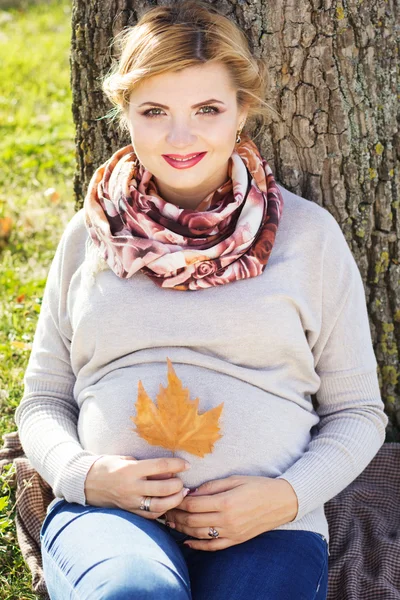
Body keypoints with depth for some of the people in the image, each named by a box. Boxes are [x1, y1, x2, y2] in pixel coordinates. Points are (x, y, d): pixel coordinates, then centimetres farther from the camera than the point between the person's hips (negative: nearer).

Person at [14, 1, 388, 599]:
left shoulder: (308, 233, 8)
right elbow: (43, 398, 17)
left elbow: (357, 410, 11)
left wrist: (290, 495, -7)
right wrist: (83, 473, -4)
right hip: (108, 513, 0)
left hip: (264, 526, 0)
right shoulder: (90, 235, 13)